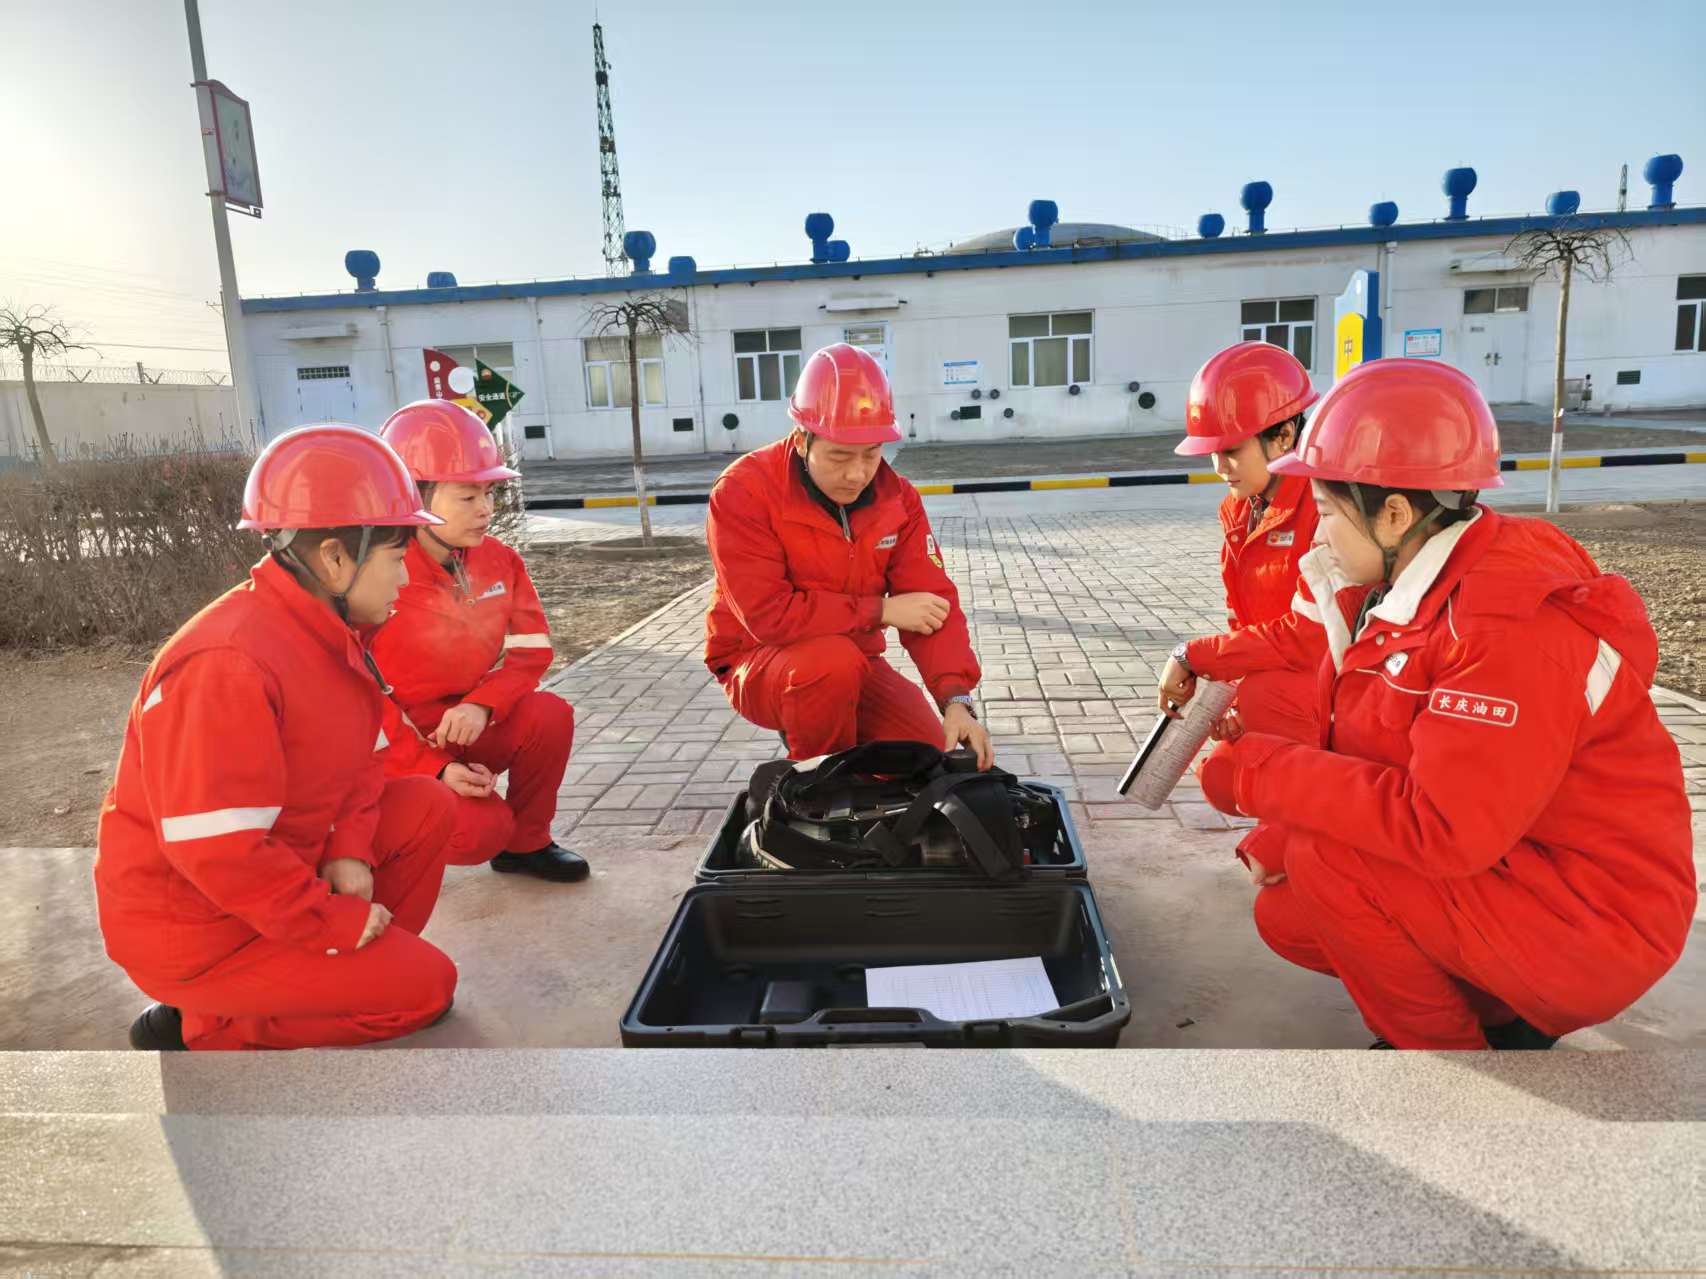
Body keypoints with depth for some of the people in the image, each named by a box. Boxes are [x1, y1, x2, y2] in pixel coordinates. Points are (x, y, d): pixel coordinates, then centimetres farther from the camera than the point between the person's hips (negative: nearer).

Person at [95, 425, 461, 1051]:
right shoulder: (229, 665, -30)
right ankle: (199, 1028, 2)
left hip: (278, 871, 9)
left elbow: (358, 759, 7)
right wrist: (337, 919, -21)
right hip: (196, 928, -8)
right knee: (426, 984, -7)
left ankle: (366, 970, 8)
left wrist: (349, 852, -9)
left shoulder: (327, 633, 0)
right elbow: (215, 849, -30)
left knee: (426, 806, -1)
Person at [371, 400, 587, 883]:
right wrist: (434, 769, -26)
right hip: (400, 751, -5)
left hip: (470, 730, 5)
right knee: (482, 828, -26)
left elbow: (530, 652, -4)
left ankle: (526, 843, 1)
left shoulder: (498, 560, -2)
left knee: (549, 715, -22)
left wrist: (481, 705, -24)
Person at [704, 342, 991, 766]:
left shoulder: (897, 497, -5)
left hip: (854, 663, 5)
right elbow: (767, 614, -29)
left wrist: (956, 699, -27)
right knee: (834, 661, -35)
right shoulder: (743, 492, -21)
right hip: (758, 662, -4)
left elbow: (933, 602, -11)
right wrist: (882, 610, -24)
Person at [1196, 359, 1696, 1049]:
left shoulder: (1512, 629, -29)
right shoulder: (1411, 591, 0)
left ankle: (1445, 1045, 1)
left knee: (1329, 861, -24)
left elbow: (1442, 829, -32)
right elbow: (1363, 758, 5)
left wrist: (1263, 773, -26)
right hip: (1490, 865, 9)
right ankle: (1502, 1012, 16)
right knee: (1286, 916, 4)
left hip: (1591, 922, -9)